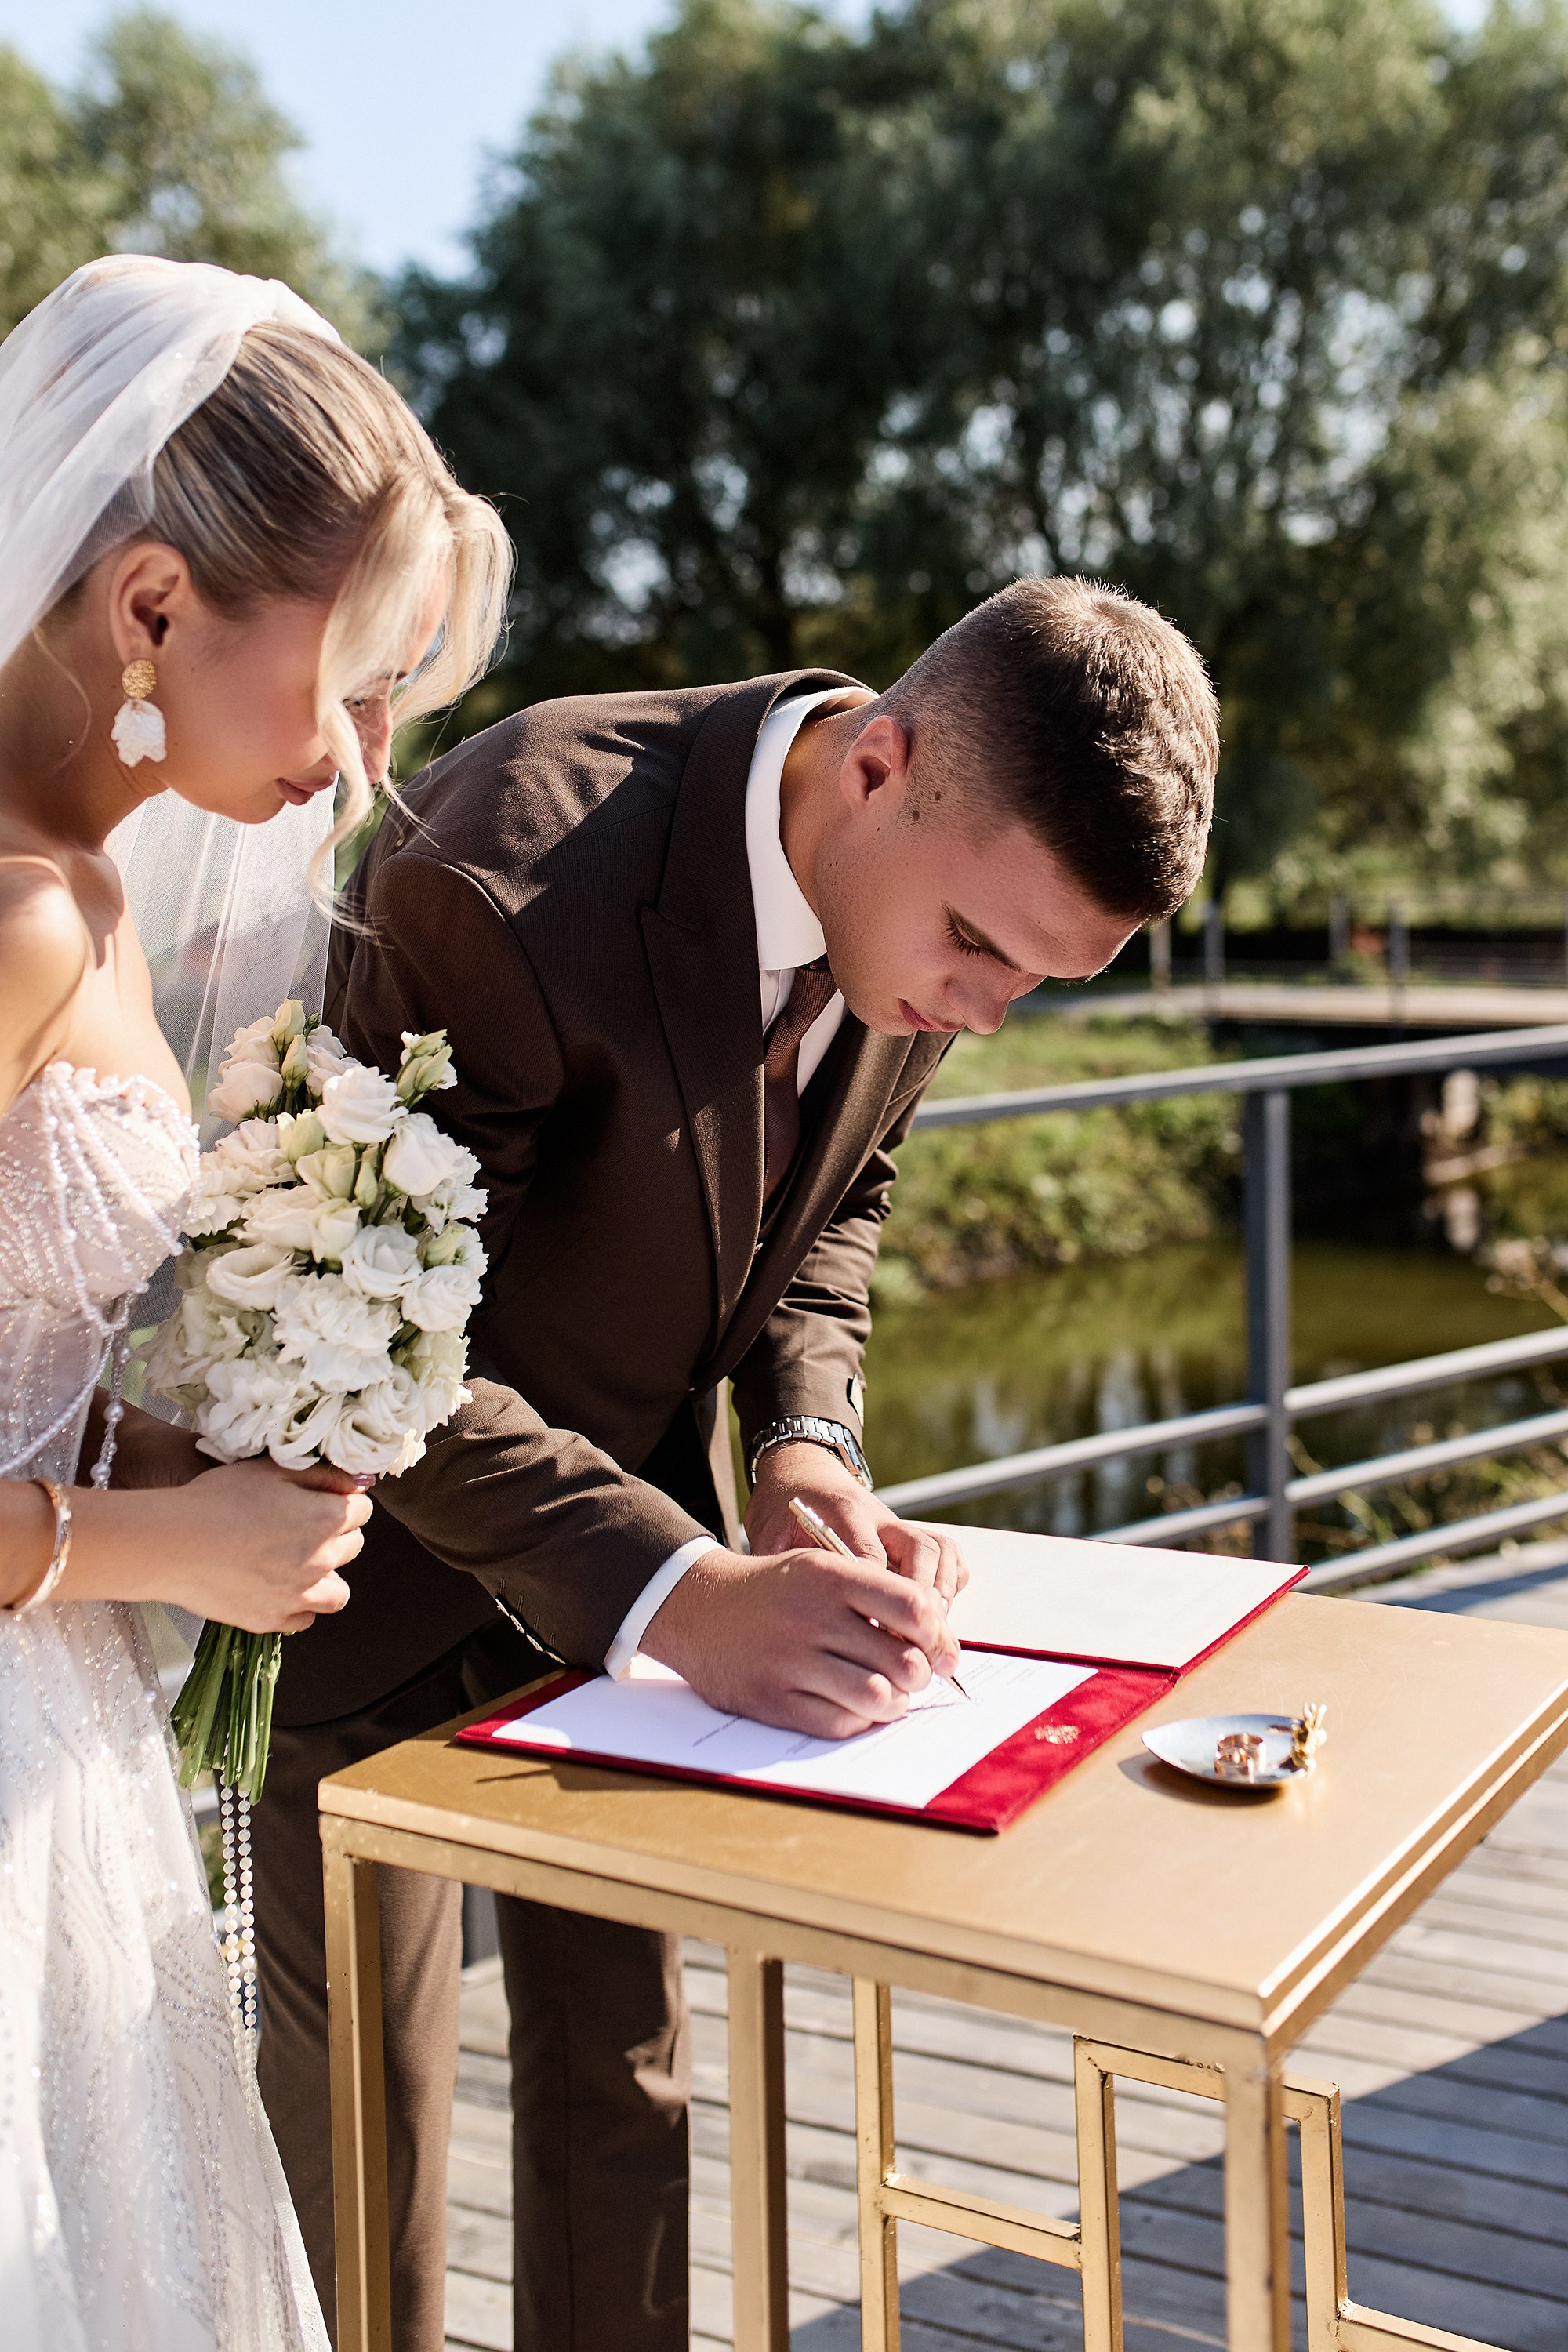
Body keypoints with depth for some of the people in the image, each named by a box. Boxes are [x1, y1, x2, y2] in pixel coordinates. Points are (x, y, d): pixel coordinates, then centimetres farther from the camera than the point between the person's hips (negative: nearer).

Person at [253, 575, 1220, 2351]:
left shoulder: (928, 886, -13)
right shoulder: (510, 878, -35)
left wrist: (805, 1450, -15)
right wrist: (680, 1596, -38)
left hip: (646, 1482, 5)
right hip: (398, 1512, -5)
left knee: (619, 2040, 15)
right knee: (369, 2070, 9)